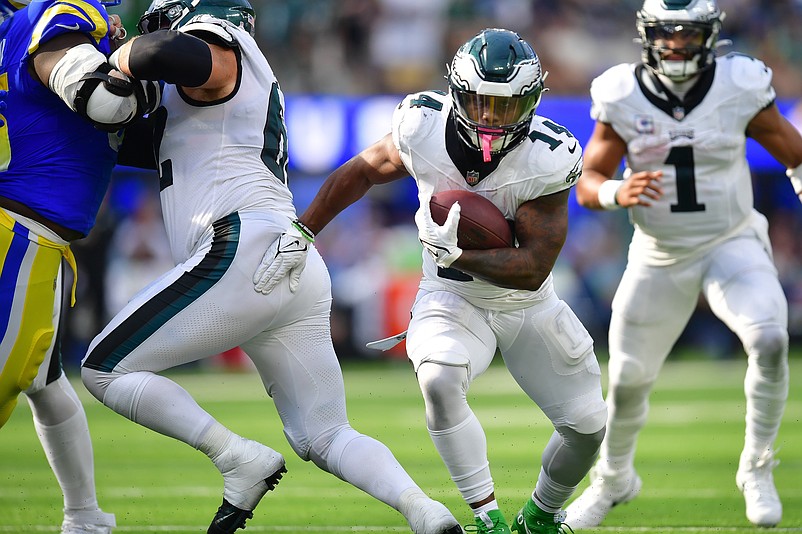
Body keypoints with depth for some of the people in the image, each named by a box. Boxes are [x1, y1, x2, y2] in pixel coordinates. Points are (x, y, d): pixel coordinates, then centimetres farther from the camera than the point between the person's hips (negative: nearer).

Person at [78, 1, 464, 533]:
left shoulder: (217, 56, 3)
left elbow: (167, 52, -22)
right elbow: (132, 143, 34)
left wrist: (119, 59, -2)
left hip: (247, 251, -10)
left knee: (105, 370, -1)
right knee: (324, 438, 13)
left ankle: (241, 460, -11)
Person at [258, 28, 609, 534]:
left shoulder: (545, 159, -27)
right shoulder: (425, 128, -21)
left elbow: (533, 270, -27)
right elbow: (361, 173, 0)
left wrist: (457, 252, -38)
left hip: (528, 303, 1)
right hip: (452, 299, -1)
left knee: (589, 426, 4)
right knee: (439, 382, -32)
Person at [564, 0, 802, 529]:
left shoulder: (740, 89, -14)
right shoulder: (623, 97, -11)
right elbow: (586, 184, -10)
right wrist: (616, 193, -31)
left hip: (732, 245, -2)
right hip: (659, 257, 2)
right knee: (628, 380, 9)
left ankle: (757, 468, -7)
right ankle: (614, 479, 40)